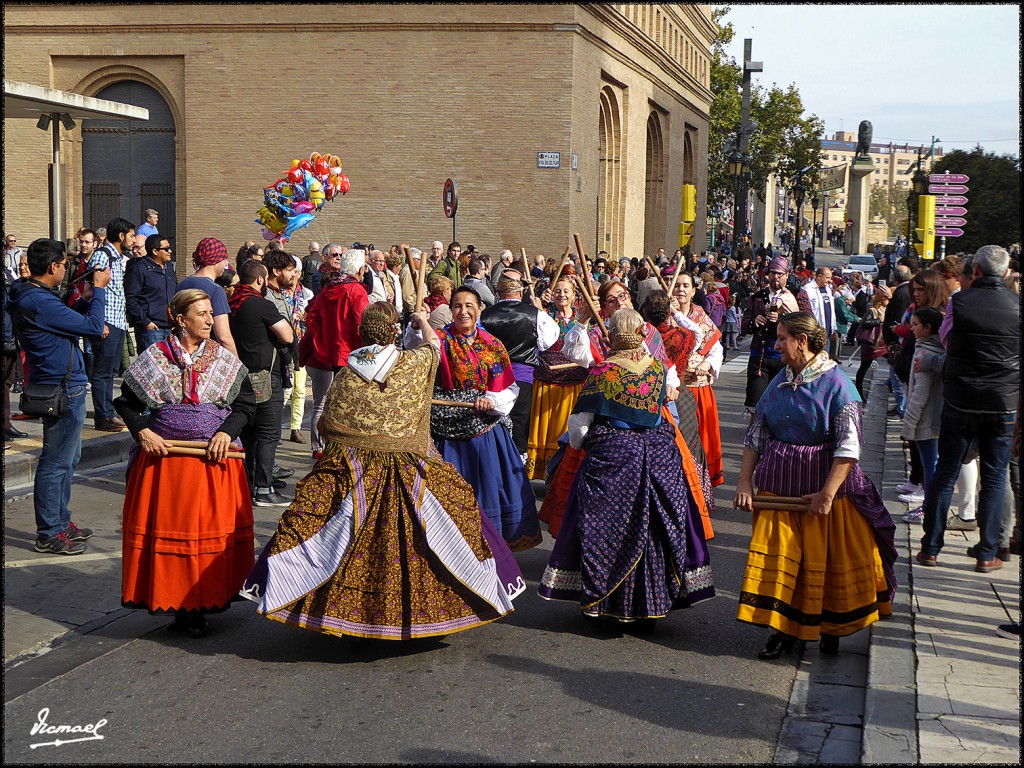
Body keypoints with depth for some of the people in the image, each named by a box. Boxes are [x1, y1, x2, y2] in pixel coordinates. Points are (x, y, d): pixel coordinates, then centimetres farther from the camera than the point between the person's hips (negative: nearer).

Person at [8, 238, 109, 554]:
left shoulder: (29, 297, 10)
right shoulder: (39, 302, -22)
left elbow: (66, 320, 21)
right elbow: (93, 326, -19)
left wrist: (87, 298, 13)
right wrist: (99, 290, -7)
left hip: (64, 387, 11)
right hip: (63, 389, -11)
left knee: (68, 458, 20)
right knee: (56, 463, -3)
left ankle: (60, 522, 30)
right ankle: (48, 534, 4)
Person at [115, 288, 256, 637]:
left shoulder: (225, 359, 6)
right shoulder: (153, 357, 2)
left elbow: (246, 404, 6)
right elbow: (126, 401, 8)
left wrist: (227, 432, -10)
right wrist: (142, 432, -8)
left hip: (213, 459, 1)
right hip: (162, 456, -1)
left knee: (210, 526, 1)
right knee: (165, 526, 0)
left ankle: (198, 605, 11)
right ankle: (170, 600, 11)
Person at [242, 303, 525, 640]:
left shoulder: (345, 375, 0)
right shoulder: (413, 364, -2)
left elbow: (326, 426, 4)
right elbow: (433, 342, 20)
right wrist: (422, 320, 40)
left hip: (351, 475, 1)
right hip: (409, 474, -1)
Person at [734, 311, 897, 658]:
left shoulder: (836, 383, -13)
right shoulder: (779, 382, 5)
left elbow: (849, 445, -17)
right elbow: (755, 434, 7)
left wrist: (828, 493, -20)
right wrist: (744, 481, -1)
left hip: (824, 483, -5)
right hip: (778, 483, 5)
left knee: (828, 559, 7)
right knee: (777, 555, 3)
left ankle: (830, 628, 26)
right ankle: (784, 629, 14)